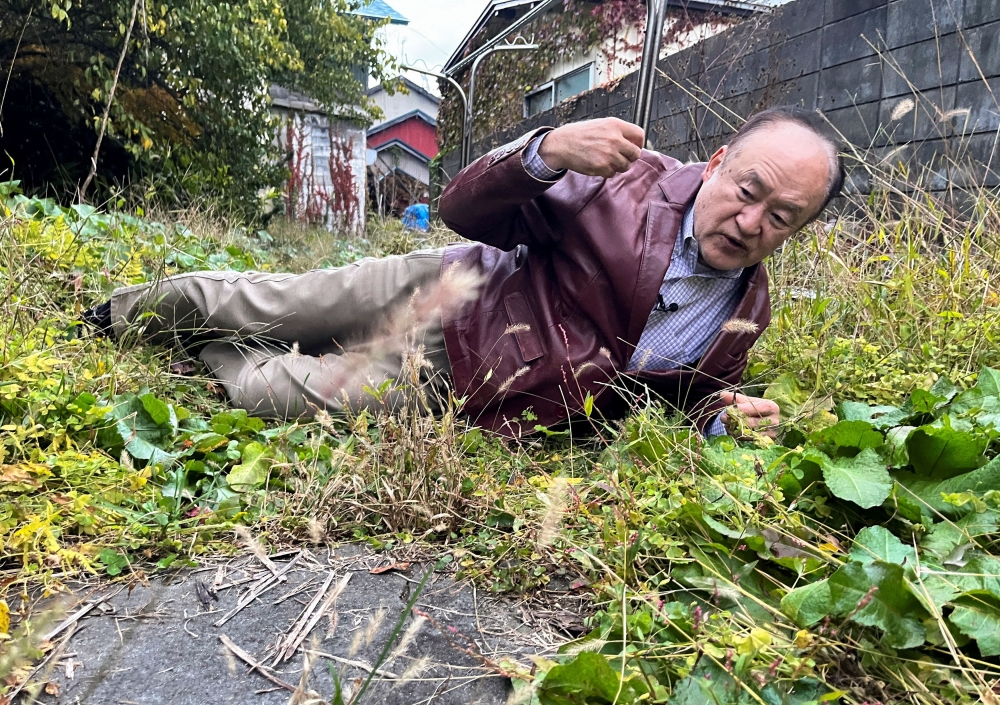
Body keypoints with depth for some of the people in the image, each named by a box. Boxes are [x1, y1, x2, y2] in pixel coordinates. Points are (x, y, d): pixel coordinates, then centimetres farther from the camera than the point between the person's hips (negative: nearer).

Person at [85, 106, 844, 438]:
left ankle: (206, 348, 34)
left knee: (270, 390, -2)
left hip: (453, 386, 2)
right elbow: (464, 207, -14)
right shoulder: (636, 180, -15)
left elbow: (685, 391, 10)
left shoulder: (747, 316, -6)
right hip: (447, 292, -1)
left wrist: (722, 418, -14)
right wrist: (547, 150, -34)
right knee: (261, 302, 10)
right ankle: (129, 310, 43)